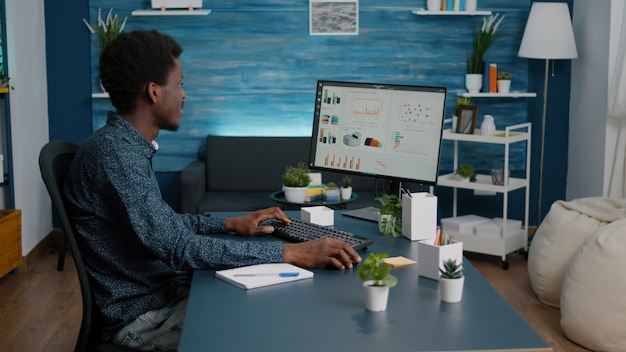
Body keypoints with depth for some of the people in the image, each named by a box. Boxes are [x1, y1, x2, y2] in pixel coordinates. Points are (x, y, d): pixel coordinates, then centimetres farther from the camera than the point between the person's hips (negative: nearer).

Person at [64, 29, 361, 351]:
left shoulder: (129, 146, 8)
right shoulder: (114, 155, -24)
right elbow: (179, 247, -29)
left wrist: (231, 223, 13)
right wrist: (290, 253, -29)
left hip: (162, 290, 9)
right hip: (140, 315, -9)